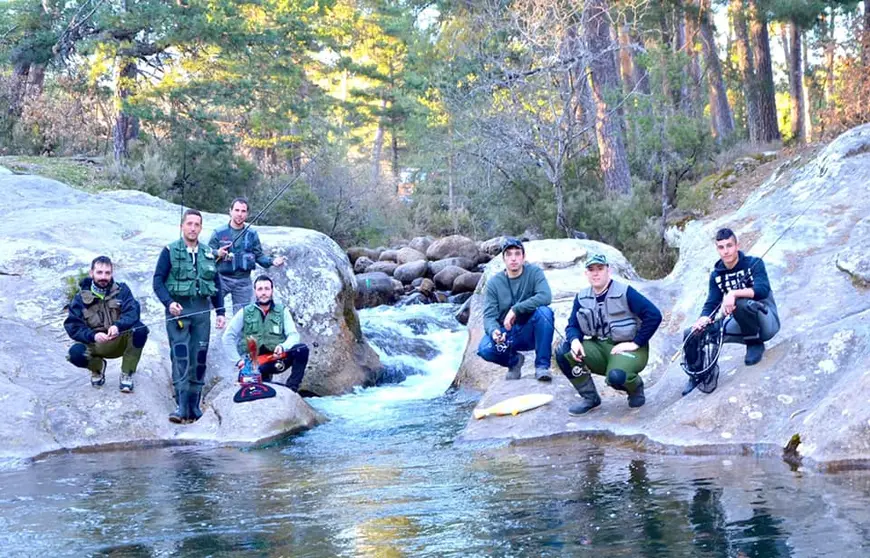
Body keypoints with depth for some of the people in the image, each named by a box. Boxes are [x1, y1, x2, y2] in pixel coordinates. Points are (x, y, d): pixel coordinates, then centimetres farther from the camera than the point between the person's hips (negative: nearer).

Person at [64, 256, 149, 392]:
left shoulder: (122, 291, 0)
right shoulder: (80, 298, 0)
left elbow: (132, 313, -18)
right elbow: (73, 326, -11)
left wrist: (118, 326, -39)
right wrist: (93, 336, -32)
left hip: (120, 342, 0)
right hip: (95, 344, 0)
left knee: (140, 329, -30)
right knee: (75, 353, -31)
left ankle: (126, 374, -10)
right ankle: (97, 367, 8)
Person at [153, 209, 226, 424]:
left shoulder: (209, 254, 14)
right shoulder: (170, 252, 2)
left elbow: (216, 285, 18)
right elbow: (158, 281, -2)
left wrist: (221, 312, 11)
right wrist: (169, 302, -18)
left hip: (202, 312, 4)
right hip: (178, 311, -4)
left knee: (199, 360, 4)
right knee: (181, 358, -13)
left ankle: (194, 406, 12)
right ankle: (181, 406, -15)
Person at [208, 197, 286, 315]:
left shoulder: (252, 234, 8)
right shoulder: (219, 233, 1)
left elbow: (259, 256, 9)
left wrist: (272, 261, -8)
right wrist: (217, 253, -19)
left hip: (243, 282, 2)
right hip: (222, 279, -2)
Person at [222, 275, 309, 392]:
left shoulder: (282, 311, 9)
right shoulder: (244, 313, 7)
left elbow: (293, 335, -1)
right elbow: (228, 338, 5)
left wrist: (283, 346, -24)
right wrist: (238, 360, -8)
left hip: (276, 360, 2)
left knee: (302, 349, -26)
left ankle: (291, 389, -19)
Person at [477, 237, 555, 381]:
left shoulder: (534, 272, -6)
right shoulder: (494, 283, -2)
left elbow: (545, 297, -24)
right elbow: (489, 315, -8)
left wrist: (515, 309, -29)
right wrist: (494, 331, -32)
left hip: (530, 333, -1)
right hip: (506, 333, 2)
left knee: (544, 311, -32)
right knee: (484, 349, -29)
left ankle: (542, 365, -20)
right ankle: (514, 360, 7)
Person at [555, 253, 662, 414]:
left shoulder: (625, 292, -14)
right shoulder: (582, 297, 4)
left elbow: (654, 315, -19)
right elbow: (573, 325, 4)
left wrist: (636, 343, -19)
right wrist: (575, 340, -20)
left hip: (627, 348, -6)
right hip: (599, 347, 6)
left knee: (616, 376, -37)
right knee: (563, 352, -18)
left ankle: (636, 388, 3)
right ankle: (590, 398, 0)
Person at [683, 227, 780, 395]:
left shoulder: (754, 264, -12)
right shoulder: (716, 275, 2)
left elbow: (762, 290, -29)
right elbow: (711, 305, -5)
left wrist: (733, 294, -42)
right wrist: (703, 319, -28)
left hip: (766, 320, -5)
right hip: (742, 324, 5)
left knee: (741, 303, -39)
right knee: (691, 334, -11)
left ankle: (755, 343, -14)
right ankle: (700, 374, 10)